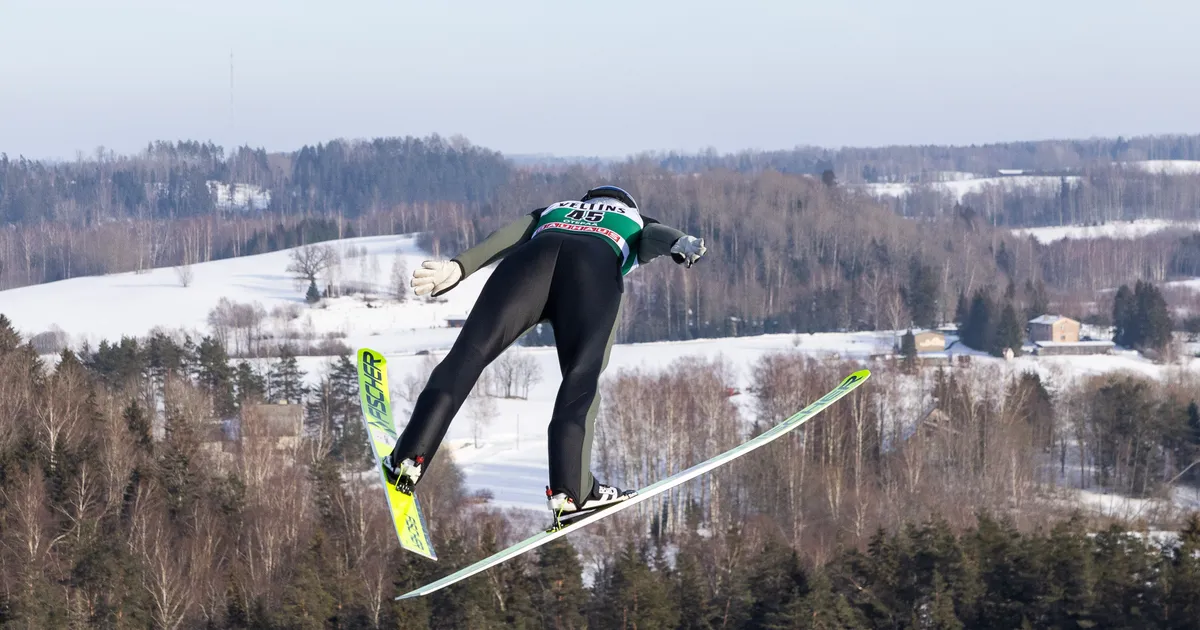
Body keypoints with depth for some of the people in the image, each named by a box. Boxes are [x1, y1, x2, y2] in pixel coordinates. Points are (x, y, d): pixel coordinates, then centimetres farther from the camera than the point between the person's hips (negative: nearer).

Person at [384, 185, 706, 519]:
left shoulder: (552, 212, 42)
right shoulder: (637, 225, 39)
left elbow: (510, 235, 23)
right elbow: (657, 235, 15)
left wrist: (457, 266, 9)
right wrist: (682, 245, -7)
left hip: (535, 255, 1)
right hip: (596, 270, -1)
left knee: (469, 353, -4)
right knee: (582, 379, -2)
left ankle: (409, 458, -15)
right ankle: (570, 489, -17)